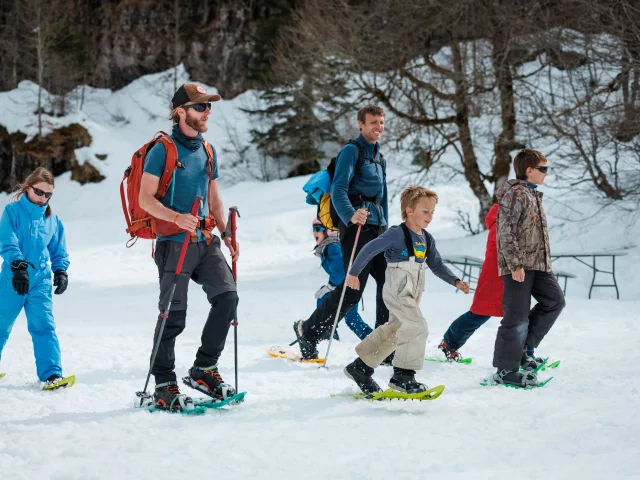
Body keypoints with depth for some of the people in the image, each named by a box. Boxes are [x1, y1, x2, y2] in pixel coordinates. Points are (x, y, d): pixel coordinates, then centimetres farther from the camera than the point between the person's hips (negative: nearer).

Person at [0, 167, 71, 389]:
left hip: (41, 281, 2)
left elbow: (59, 250, 16)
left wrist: (61, 271, 1)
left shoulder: (52, 219, 10)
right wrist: (18, 266, -25)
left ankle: (51, 374, -12)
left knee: (44, 326, -8)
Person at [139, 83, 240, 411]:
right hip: (174, 244, -6)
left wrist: (227, 235, 11)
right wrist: (177, 218, -26)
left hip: (206, 242, 6)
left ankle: (204, 370, 4)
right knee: (173, 315, -5)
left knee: (227, 296, -9)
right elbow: (145, 199, -12)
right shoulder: (163, 149, -6)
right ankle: (164, 385, 7)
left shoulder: (207, 151, 15)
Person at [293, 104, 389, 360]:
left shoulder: (379, 157, 22)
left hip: (377, 228, 8)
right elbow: (338, 190, -17)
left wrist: (385, 228, 24)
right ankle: (308, 331, 3)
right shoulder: (351, 151, -4)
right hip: (356, 225, -8)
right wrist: (350, 215, -35)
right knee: (352, 290, -11)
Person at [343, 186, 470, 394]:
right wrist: (353, 273, -12)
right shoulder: (398, 234, -15)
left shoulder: (427, 239, 10)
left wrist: (456, 281, 2)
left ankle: (360, 367, 27)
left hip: (412, 295, 9)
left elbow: (437, 265, 15)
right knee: (418, 327, -20)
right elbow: (369, 249, -15)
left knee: (395, 331, 15)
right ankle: (403, 375, -12)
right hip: (397, 291, -9)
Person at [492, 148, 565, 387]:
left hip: (537, 263, 10)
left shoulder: (533, 194, 17)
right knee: (517, 317, -6)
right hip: (518, 266, -10)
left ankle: (523, 347, 16)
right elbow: (505, 232, -19)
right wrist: (515, 265, -23)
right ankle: (505, 369, 3)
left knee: (554, 300, 8)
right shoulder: (515, 194, -13)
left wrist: (545, 260, 24)